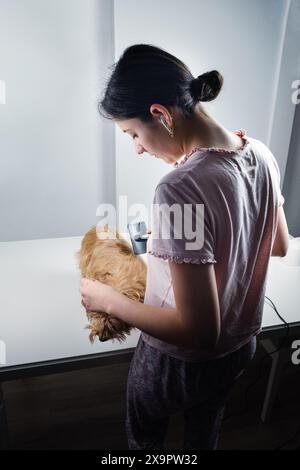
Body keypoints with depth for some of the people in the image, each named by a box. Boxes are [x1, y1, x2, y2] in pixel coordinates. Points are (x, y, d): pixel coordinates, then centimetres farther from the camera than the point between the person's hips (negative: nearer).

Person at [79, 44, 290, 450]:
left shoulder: (178, 190, -36)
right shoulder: (262, 153, -11)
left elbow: (200, 331, -32)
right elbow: (280, 245, 4)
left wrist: (108, 300, -20)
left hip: (181, 362, -6)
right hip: (242, 345, 7)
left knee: (144, 437, 31)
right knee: (205, 434, 36)